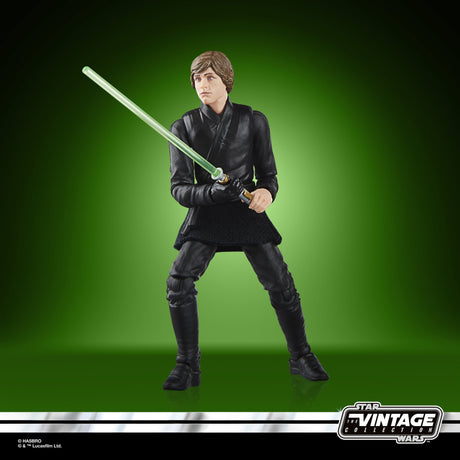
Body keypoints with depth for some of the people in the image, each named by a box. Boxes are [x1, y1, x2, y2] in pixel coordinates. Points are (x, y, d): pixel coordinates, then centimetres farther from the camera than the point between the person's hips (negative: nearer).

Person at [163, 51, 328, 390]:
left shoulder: (253, 120, 2)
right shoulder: (183, 127, 1)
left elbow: (268, 174, 4)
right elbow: (178, 187, -5)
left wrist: (266, 191, -21)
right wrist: (213, 192, -25)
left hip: (248, 210, 0)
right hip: (205, 213, 0)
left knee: (281, 284, -7)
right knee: (178, 281, -18)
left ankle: (301, 357, 19)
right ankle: (188, 367, 0)